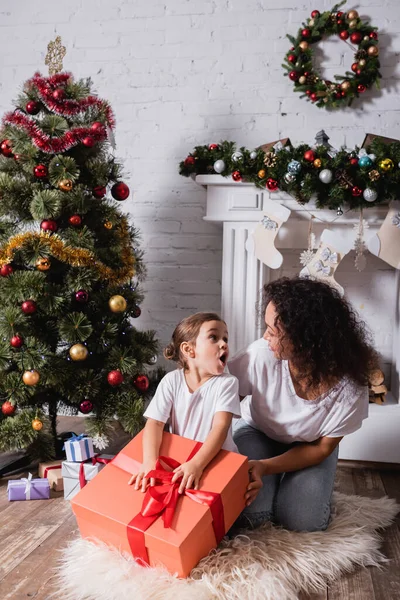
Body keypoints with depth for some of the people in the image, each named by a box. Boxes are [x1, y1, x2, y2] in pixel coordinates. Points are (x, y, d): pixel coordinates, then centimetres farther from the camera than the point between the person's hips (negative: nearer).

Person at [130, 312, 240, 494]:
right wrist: (150, 462, -28)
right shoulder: (171, 381, -6)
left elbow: (221, 426, -21)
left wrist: (197, 464, -35)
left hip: (217, 461, -1)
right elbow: (155, 423, -12)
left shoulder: (227, 383, -11)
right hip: (178, 459, 2)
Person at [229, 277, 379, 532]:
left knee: (302, 521, -19)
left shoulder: (350, 389, -31)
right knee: (249, 514, -21)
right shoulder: (262, 355, -35)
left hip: (308, 447, 1)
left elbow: (322, 448, -18)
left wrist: (266, 467, -31)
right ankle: (276, 481, 13)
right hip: (257, 433, 0)